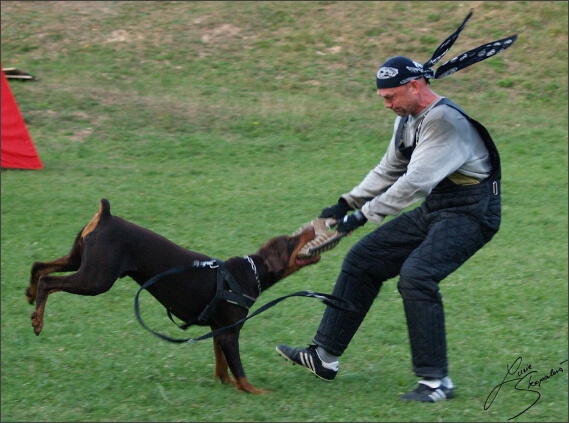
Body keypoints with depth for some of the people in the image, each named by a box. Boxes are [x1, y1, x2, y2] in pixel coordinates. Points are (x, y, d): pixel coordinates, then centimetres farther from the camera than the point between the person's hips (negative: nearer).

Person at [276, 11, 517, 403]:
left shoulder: (444, 121, -24)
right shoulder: (408, 118, 7)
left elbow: (414, 182, -29)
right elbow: (389, 171, 20)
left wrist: (364, 215, -27)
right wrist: (347, 204, 11)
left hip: (471, 214, -10)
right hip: (433, 209, 10)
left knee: (416, 275, -28)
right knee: (363, 259, 8)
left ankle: (436, 381, -18)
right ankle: (324, 356, 14)